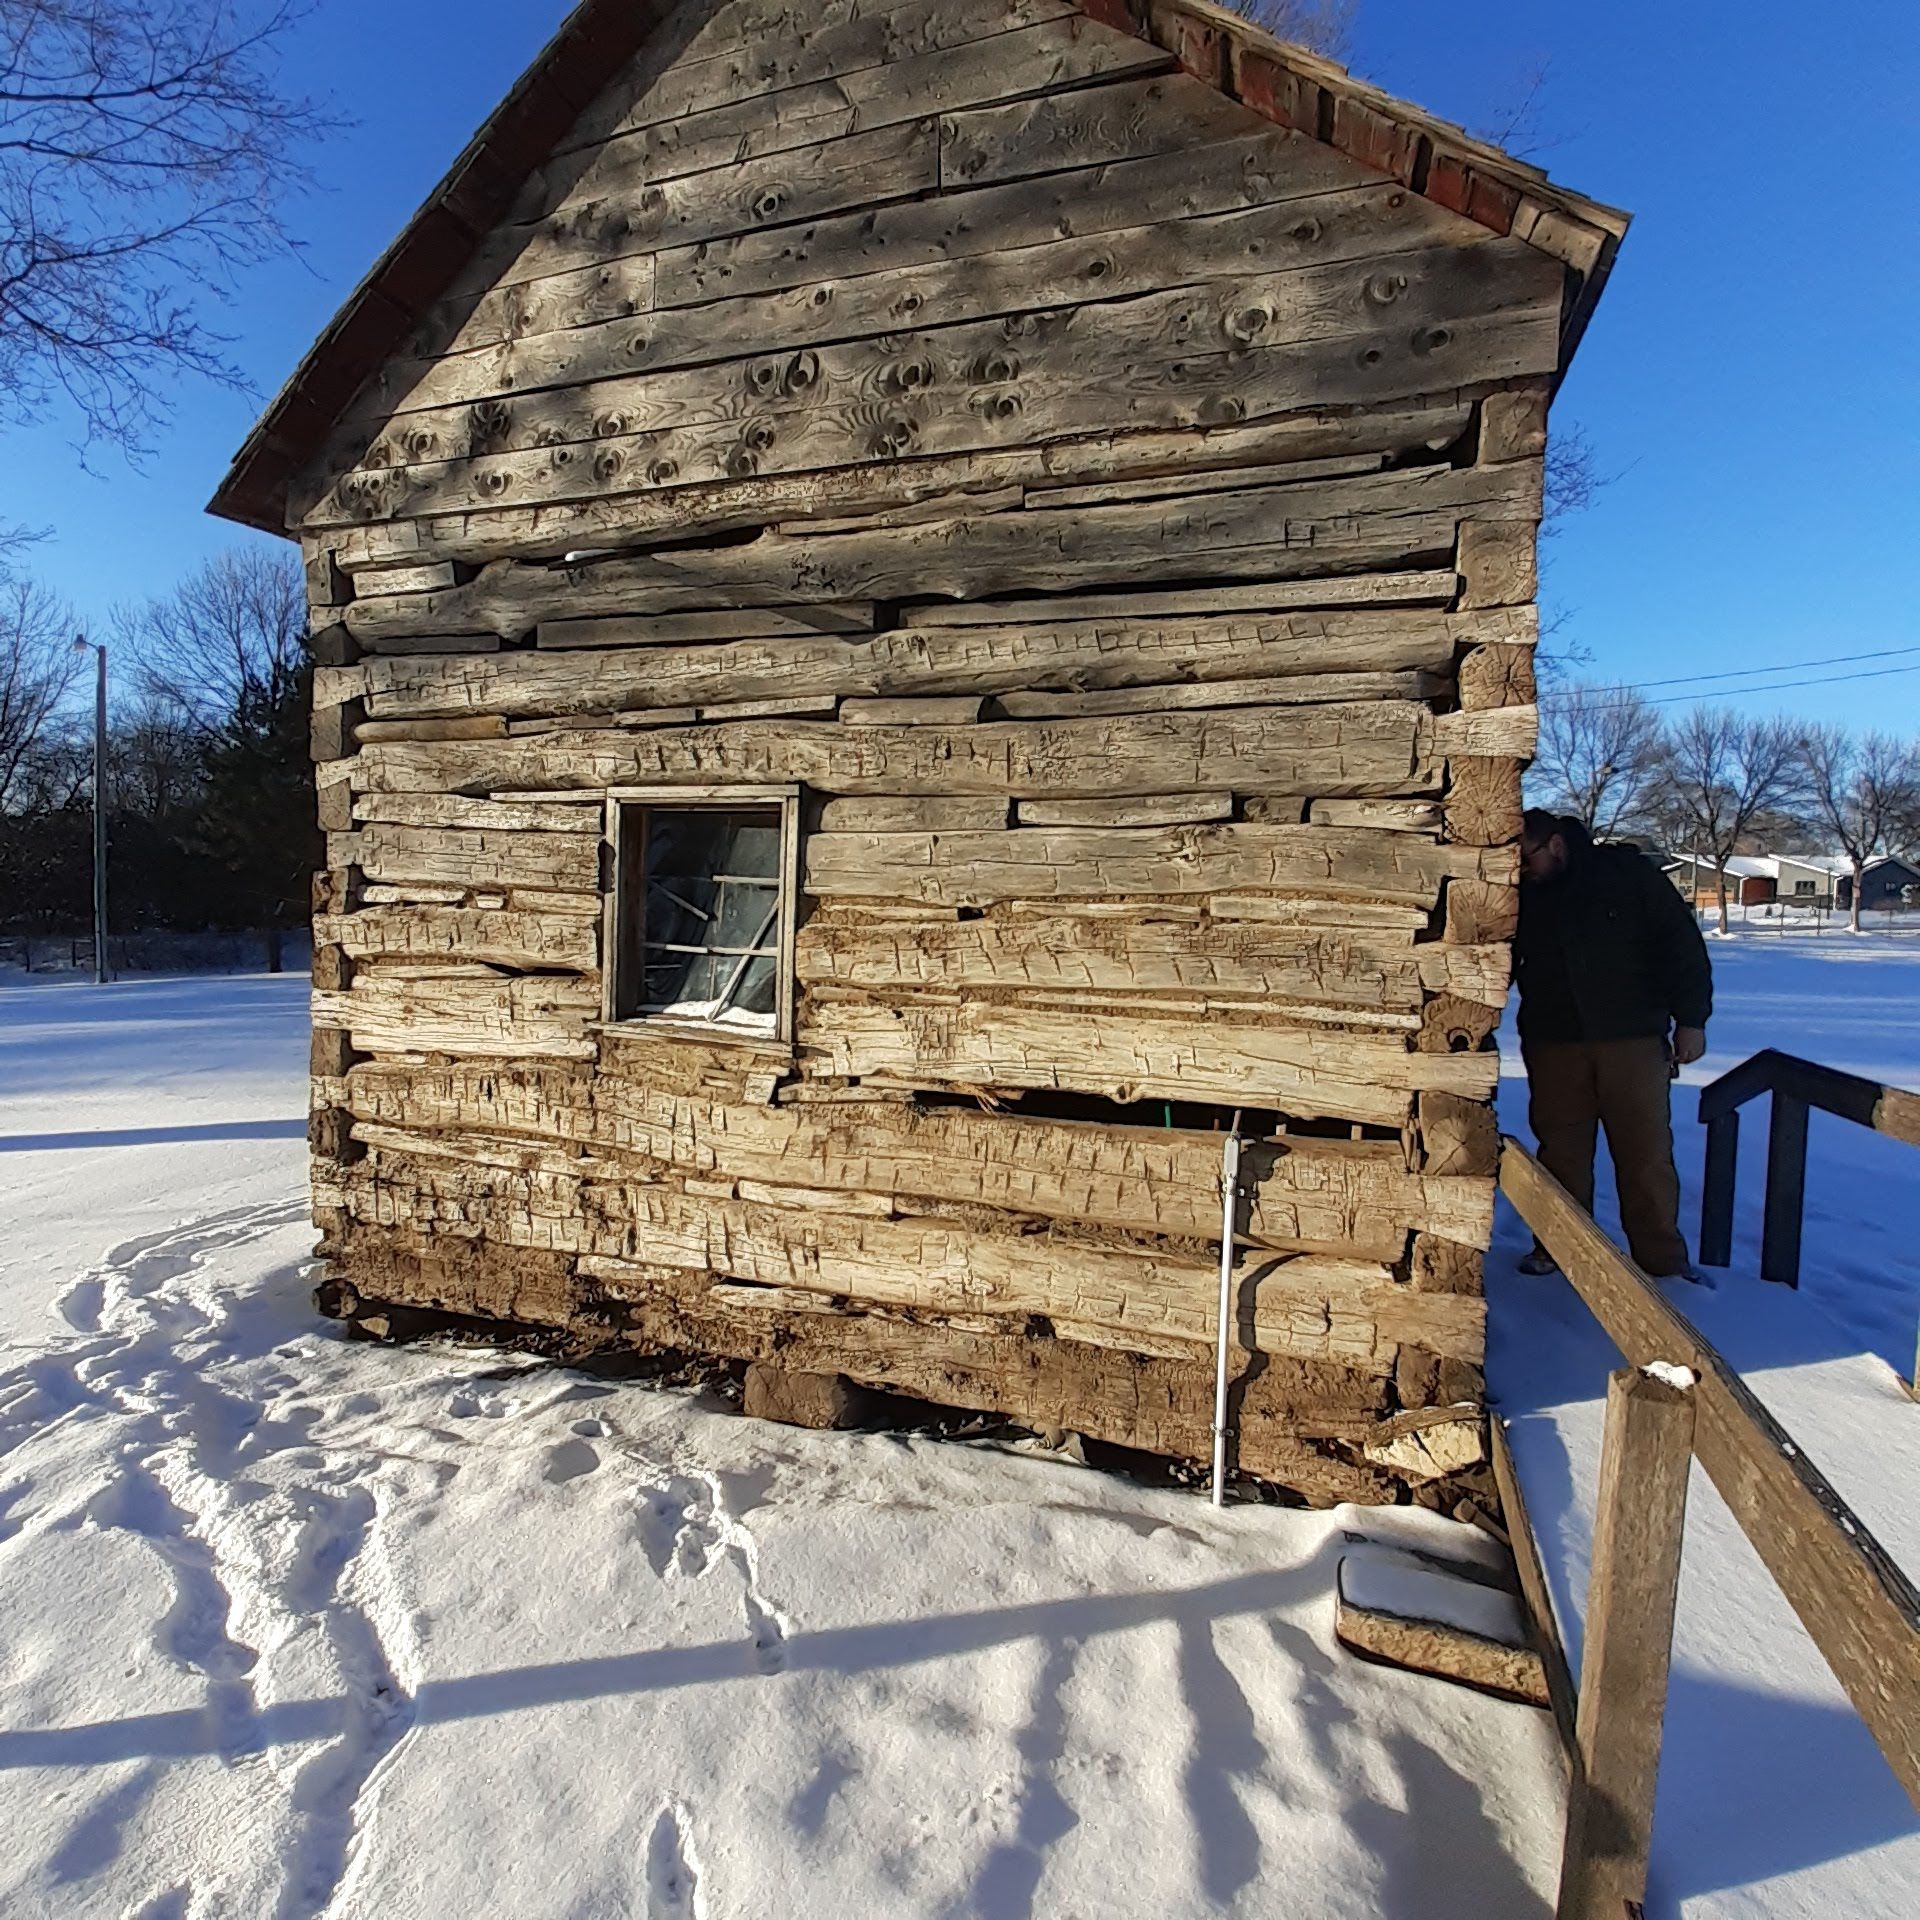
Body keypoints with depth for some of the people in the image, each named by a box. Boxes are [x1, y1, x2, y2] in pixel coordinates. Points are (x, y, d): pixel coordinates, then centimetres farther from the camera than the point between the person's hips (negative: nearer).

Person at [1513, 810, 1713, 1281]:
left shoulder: (1629, 873, -1)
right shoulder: (1522, 898, 7)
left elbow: (1682, 945, 0)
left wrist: (1690, 1019, -3)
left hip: (1634, 1042, -2)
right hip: (1553, 1046, 2)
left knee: (1647, 1153, 4)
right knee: (1560, 1151, 7)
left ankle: (1662, 1259, 17)